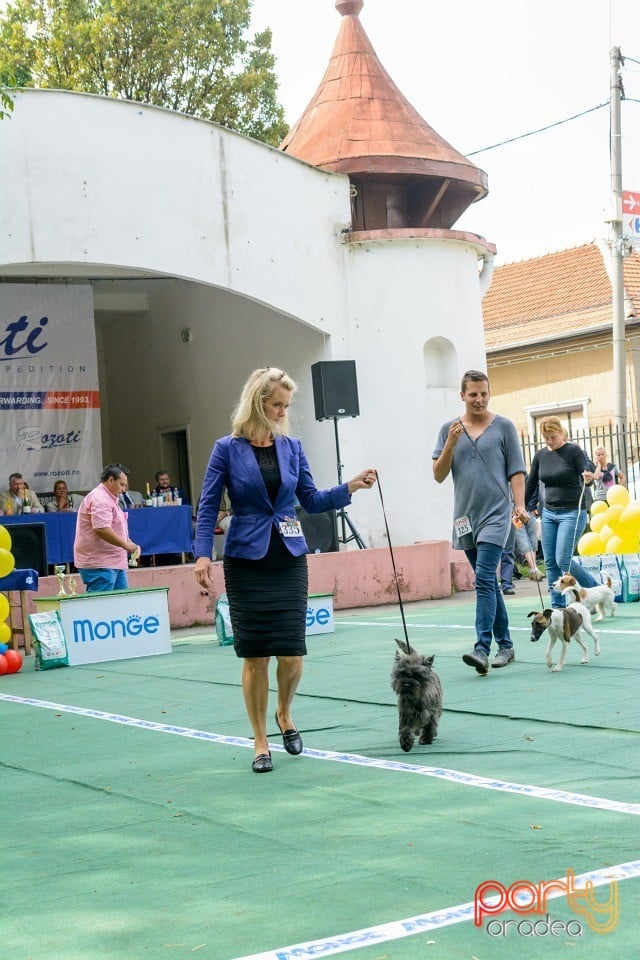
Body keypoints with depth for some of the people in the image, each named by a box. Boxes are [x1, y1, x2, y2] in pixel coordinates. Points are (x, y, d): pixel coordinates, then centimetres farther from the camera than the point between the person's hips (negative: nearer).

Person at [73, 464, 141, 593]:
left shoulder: (109, 499, 22)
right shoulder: (99, 499, -15)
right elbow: (101, 529, -25)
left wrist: (130, 543, 15)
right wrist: (125, 544, -18)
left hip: (114, 563, 11)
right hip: (99, 565, -11)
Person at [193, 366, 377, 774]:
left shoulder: (292, 447, 7)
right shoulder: (228, 449, -3)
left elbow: (312, 500, 11)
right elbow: (208, 507, -3)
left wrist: (350, 487, -3)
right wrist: (203, 554, -15)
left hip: (290, 560, 3)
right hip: (246, 561, -2)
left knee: (292, 653, -3)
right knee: (255, 656, -2)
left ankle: (284, 715, 28)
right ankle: (261, 743, 12)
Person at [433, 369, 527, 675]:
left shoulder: (504, 427, 2)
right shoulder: (449, 429, 9)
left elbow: (516, 471, 2)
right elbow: (439, 476, 6)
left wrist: (520, 504, -11)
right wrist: (451, 444, -8)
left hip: (496, 514, -4)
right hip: (465, 517, 4)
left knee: (484, 579, -16)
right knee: (488, 583, 11)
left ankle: (482, 648, -22)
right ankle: (505, 645, 20)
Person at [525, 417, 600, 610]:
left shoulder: (574, 451, -8)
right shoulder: (541, 455, 7)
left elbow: (586, 476, -14)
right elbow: (530, 484, 14)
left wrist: (588, 478, -38)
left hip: (572, 512, -6)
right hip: (549, 512, 6)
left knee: (563, 560, -12)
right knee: (550, 562, 2)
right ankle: (558, 606, 7)